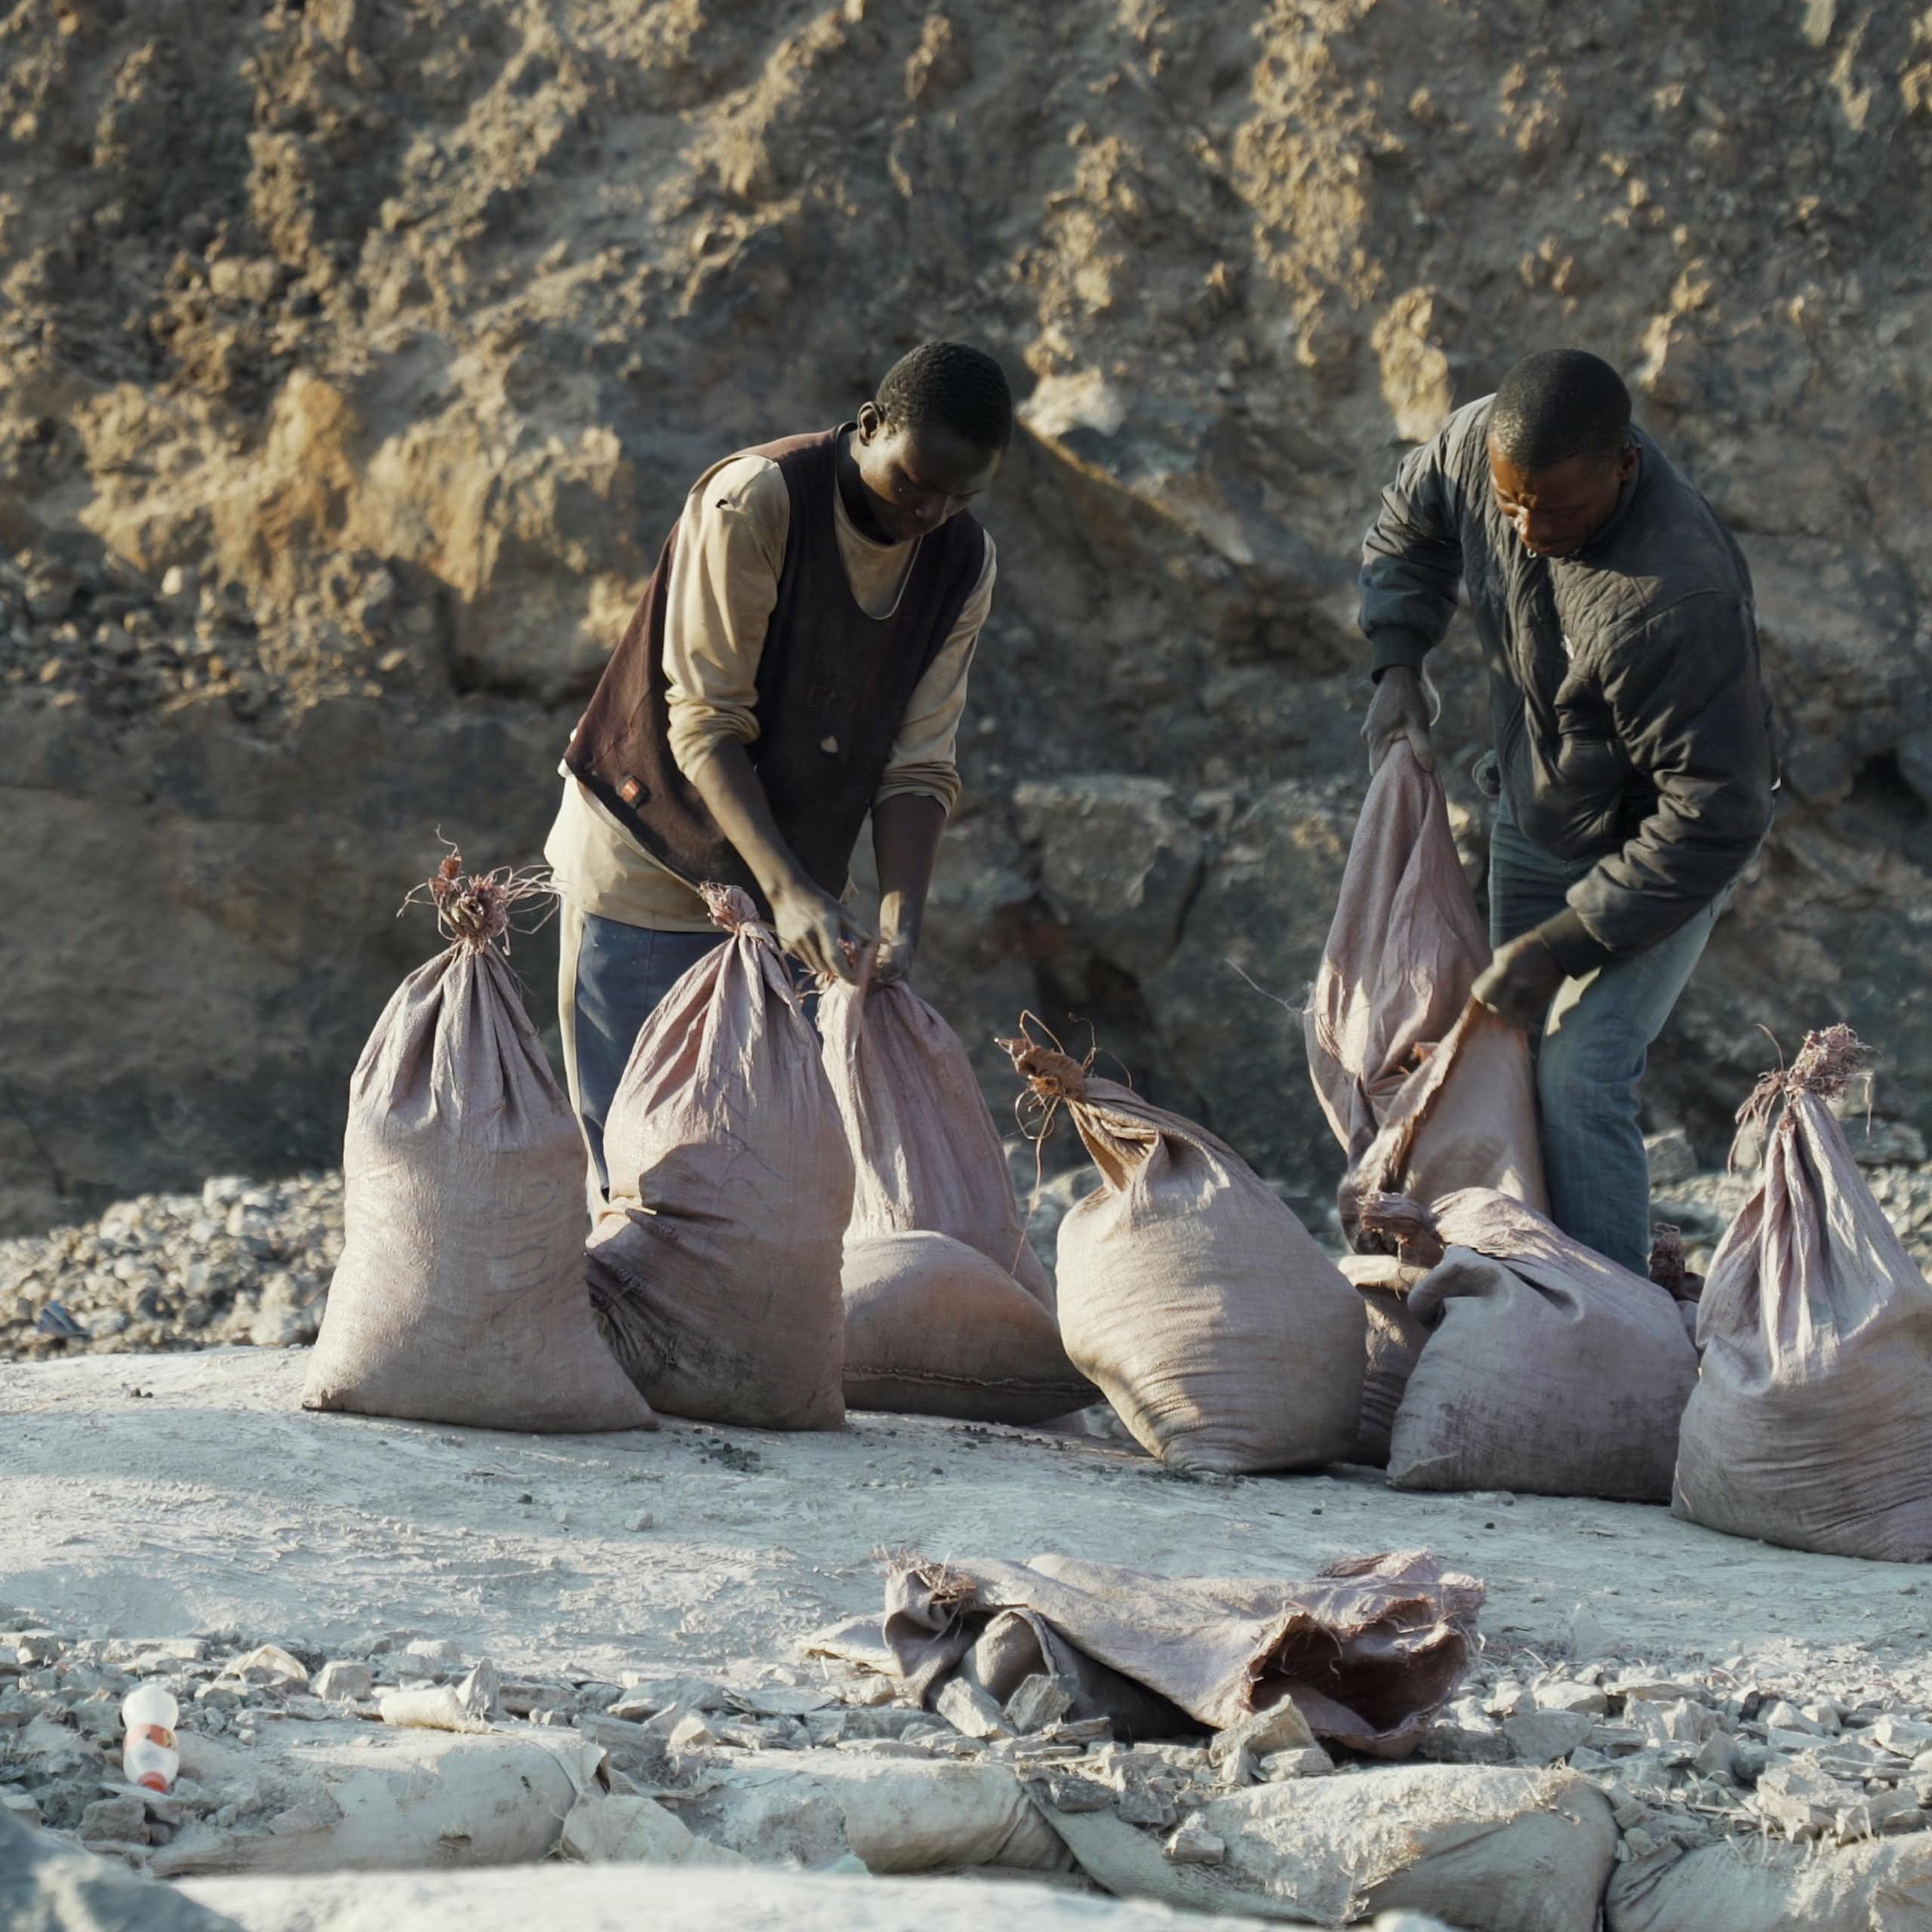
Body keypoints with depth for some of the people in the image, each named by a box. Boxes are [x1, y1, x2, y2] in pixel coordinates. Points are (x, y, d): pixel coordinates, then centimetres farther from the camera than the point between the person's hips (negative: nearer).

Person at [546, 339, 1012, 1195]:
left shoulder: (963, 562, -4)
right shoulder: (755, 501, -22)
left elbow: (917, 764, -5)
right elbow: (705, 724, -23)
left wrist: (899, 925, -21)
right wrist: (788, 890, -33)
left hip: (789, 884, 5)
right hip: (651, 860, -5)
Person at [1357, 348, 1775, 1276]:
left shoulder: (1680, 598, -41)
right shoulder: (1479, 443, -21)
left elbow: (1713, 817, -34)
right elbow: (1404, 530, 7)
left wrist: (1563, 945, -29)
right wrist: (1397, 665, -7)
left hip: (1661, 851, -7)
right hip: (1532, 815, 7)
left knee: (1582, 1076, -18)